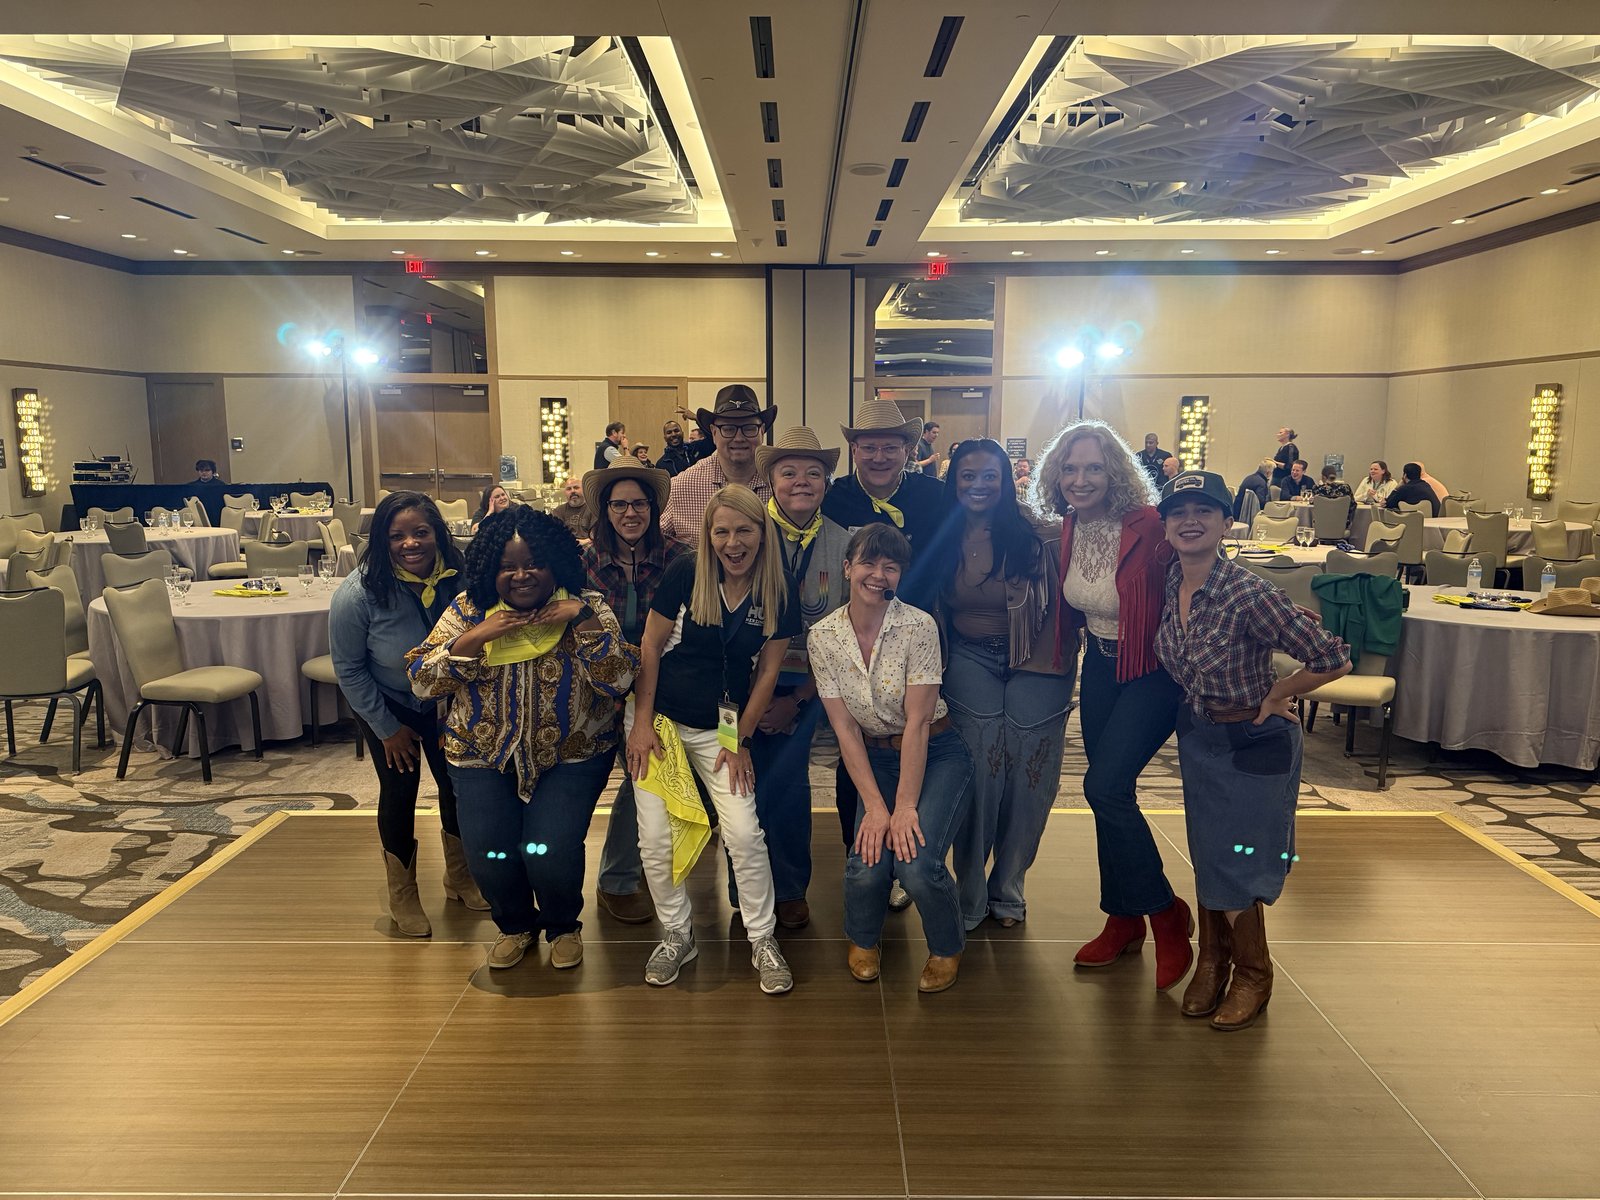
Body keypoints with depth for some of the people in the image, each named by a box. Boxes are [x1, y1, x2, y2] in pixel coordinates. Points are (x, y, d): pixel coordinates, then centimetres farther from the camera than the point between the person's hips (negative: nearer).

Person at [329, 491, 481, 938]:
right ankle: (402, 896, 27)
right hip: (387, 703, -2)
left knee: (457, 785, 10)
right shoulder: (359, 593, -28)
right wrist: (387, 728, -11)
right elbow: (348, 669, -16)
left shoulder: (459, 578, -22)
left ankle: (459, 877, 34)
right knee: (399, 791, 5)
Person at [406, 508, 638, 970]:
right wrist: (474, 638, -17)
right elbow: (421, 682, -4)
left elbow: (618, 681, -14)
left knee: (551, 853, -16)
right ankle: (515, 924, 26)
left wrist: (584, 621, -23)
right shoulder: (468, 610, 0)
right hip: (483, 757, 2)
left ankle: (563, 925, 19)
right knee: (488, 856, -10)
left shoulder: (587, 608, -5)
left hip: (571, 755, -2)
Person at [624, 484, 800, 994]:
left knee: (744, 834, -9)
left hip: (722, 727, 0)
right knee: (655, 839, 0)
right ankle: (677, 936, 23)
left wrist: (740, 741, -1)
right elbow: (650, 646, -4)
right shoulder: (686, 574, -11)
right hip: (660, 718, 0)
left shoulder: (779, 594, -8)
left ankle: (763, 941, 13)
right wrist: (642, 722, -7)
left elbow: (767, 671, -1)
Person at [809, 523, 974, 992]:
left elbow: (917, 723, -18)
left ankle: (947, 948, 12)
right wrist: (875, 805, -13)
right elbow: (845, 729, -7)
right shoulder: (823, 636, -7)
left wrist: (905, 805, -20)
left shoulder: (918, 626, -17)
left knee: (916, 862, -22)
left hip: (937, 753, -2)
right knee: (867, 862, -19)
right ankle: (863, 940, 18)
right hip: (875, 758, 2)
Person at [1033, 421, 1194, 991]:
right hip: (1100, 667, 7)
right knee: (1110, 793, 12)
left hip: (1153, 670, -7)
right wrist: (1063, 655, 11)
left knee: (1105, 785, -16)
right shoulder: (1068, 529, -2)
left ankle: (1166, 913, 6)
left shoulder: (1149, 527, -22)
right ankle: (1124, 921, 30)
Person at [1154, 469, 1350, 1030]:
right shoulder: (1169, 582, -8)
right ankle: (1212, 962, 35)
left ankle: (1252, 976, 30)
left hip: (1254, 743, -5)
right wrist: (1197, 702, 7)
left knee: (1238, 864, 5)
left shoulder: (1251, 594, -28)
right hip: (1197, 735, 5)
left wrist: (1270, 696, -13)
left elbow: (1332, 660, -24)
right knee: (1206, 856, 15)